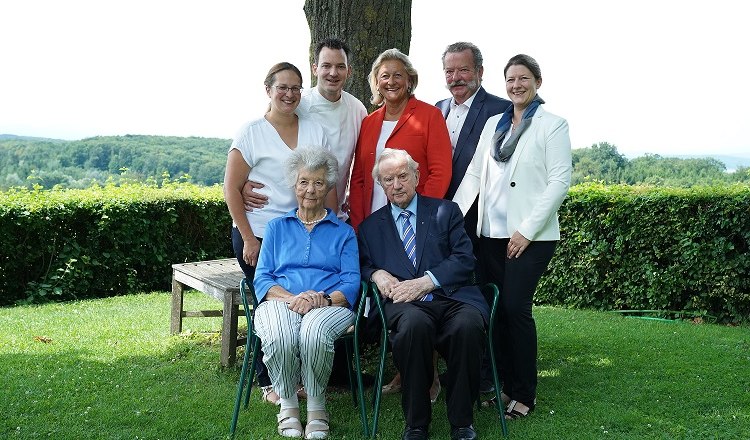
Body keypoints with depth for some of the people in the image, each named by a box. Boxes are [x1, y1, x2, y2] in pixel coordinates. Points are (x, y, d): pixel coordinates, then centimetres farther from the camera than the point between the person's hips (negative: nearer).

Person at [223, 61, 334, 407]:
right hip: (259, 236, -3)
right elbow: (231, 188, -5)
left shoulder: (315, 131, 6)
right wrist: (248, 239, -9)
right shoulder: (251, 132, -4)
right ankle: (268, 382, 22)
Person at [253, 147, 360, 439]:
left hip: (330, 304, -1)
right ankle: (287, 403, -10)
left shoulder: (343, 232, 19)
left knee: (314, 333, -38)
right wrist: (291, 298, -12)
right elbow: (262, 278, 10)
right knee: (279, 337, -36)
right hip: (281, 302, 1)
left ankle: (316, 404, -13)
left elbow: (351, 283, 6)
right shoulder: (277, 228, 22)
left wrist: (326, 300, -17)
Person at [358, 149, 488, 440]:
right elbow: (361, 264, 20)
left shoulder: (446, 211, 16)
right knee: (413, 323, -37)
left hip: (451, 296, 0)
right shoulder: (370, 226, 23)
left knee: (468, 324, -35)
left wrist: (425, 282, -9)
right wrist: (377, 274, -4)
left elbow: (464, 260, 5)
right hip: (404, 303, 0)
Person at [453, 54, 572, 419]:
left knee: (516, 308, -9)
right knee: (496, 309, 5)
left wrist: (527, 230, -14)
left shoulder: (552, 125, -1)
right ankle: (506, 385, 18)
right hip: (491, 232, 5)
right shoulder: (493, 124, 14)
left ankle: (525, 394, 6)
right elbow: (474, 173, 11)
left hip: (530, 235, -5)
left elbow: (559, 181, -8)